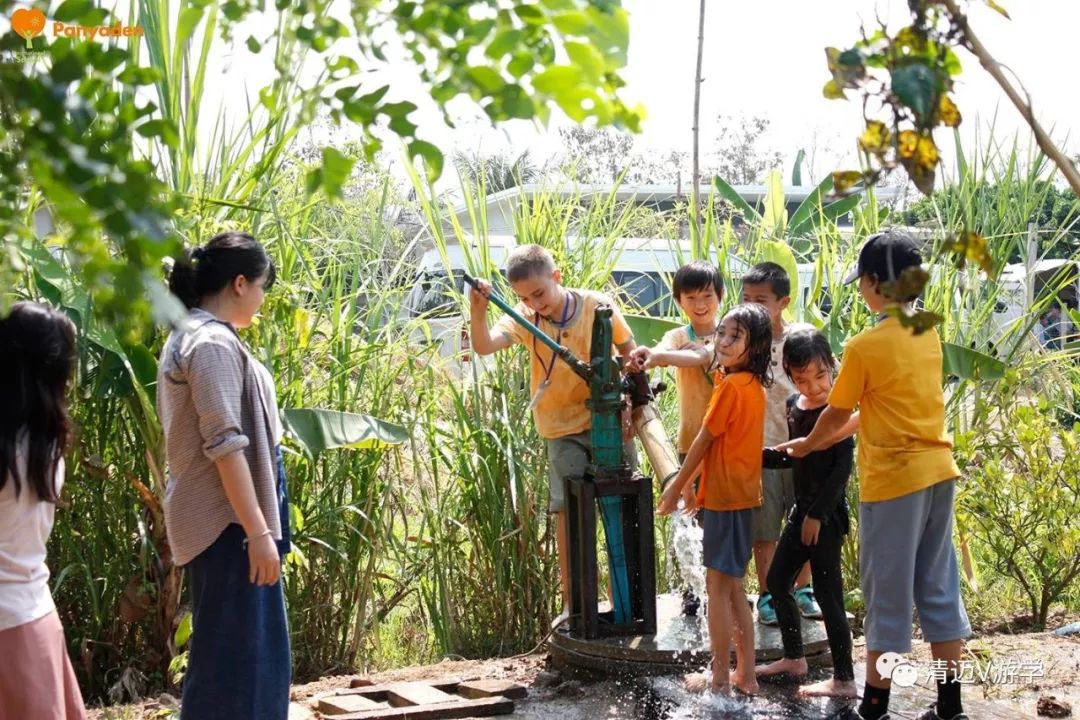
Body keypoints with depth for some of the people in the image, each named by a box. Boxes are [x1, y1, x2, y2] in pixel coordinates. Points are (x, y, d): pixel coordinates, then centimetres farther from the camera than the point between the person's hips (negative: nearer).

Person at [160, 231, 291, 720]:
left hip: (223, 517, 10)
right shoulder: (214, 343, -17)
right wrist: (258, 531, -22)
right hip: (228, 521, -10)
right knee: (234, 649, -4)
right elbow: (226, 445, -22)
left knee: (246, 646, 17)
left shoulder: (192, 336, 15)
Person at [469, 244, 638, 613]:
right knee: (568, 511, -2)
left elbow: (629, 351, 3)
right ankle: (571, 600, 8)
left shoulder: (599, 306, -11)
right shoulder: (524, 319, -11)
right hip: (563, 429, 0)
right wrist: (478, 310, -46)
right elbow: (483, 345, -28)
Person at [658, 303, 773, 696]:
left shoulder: (730, 386, -17)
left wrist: (676, 487, -2)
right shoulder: (754, 385, 11)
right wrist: (691, 483, 19)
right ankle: (745, 675, 18)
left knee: (718, 586, -1)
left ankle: (720, 678, 4)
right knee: (732, 588, 14)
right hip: (741, 493, 9)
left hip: (725, 497, -9)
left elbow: (704, 441, -12)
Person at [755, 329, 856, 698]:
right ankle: (794, 658, 32)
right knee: (777, 580, 16)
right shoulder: (794, 405, 6)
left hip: (827, 513, -8)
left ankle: (844, 679, 3)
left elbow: (843, 467, -19)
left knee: (827, 593, -5)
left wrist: (817, 514, -19)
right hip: (801, 508, 8)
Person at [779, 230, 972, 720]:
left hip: (893, 480, -7)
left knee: (889, 596, 2)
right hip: (938, 472, 7)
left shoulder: (865, 346, -15)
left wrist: (805, 446, 16)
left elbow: (835, 415, -4)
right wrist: (825, 439, 21)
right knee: (938, 589, 11)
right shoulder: (928, 333, 6)